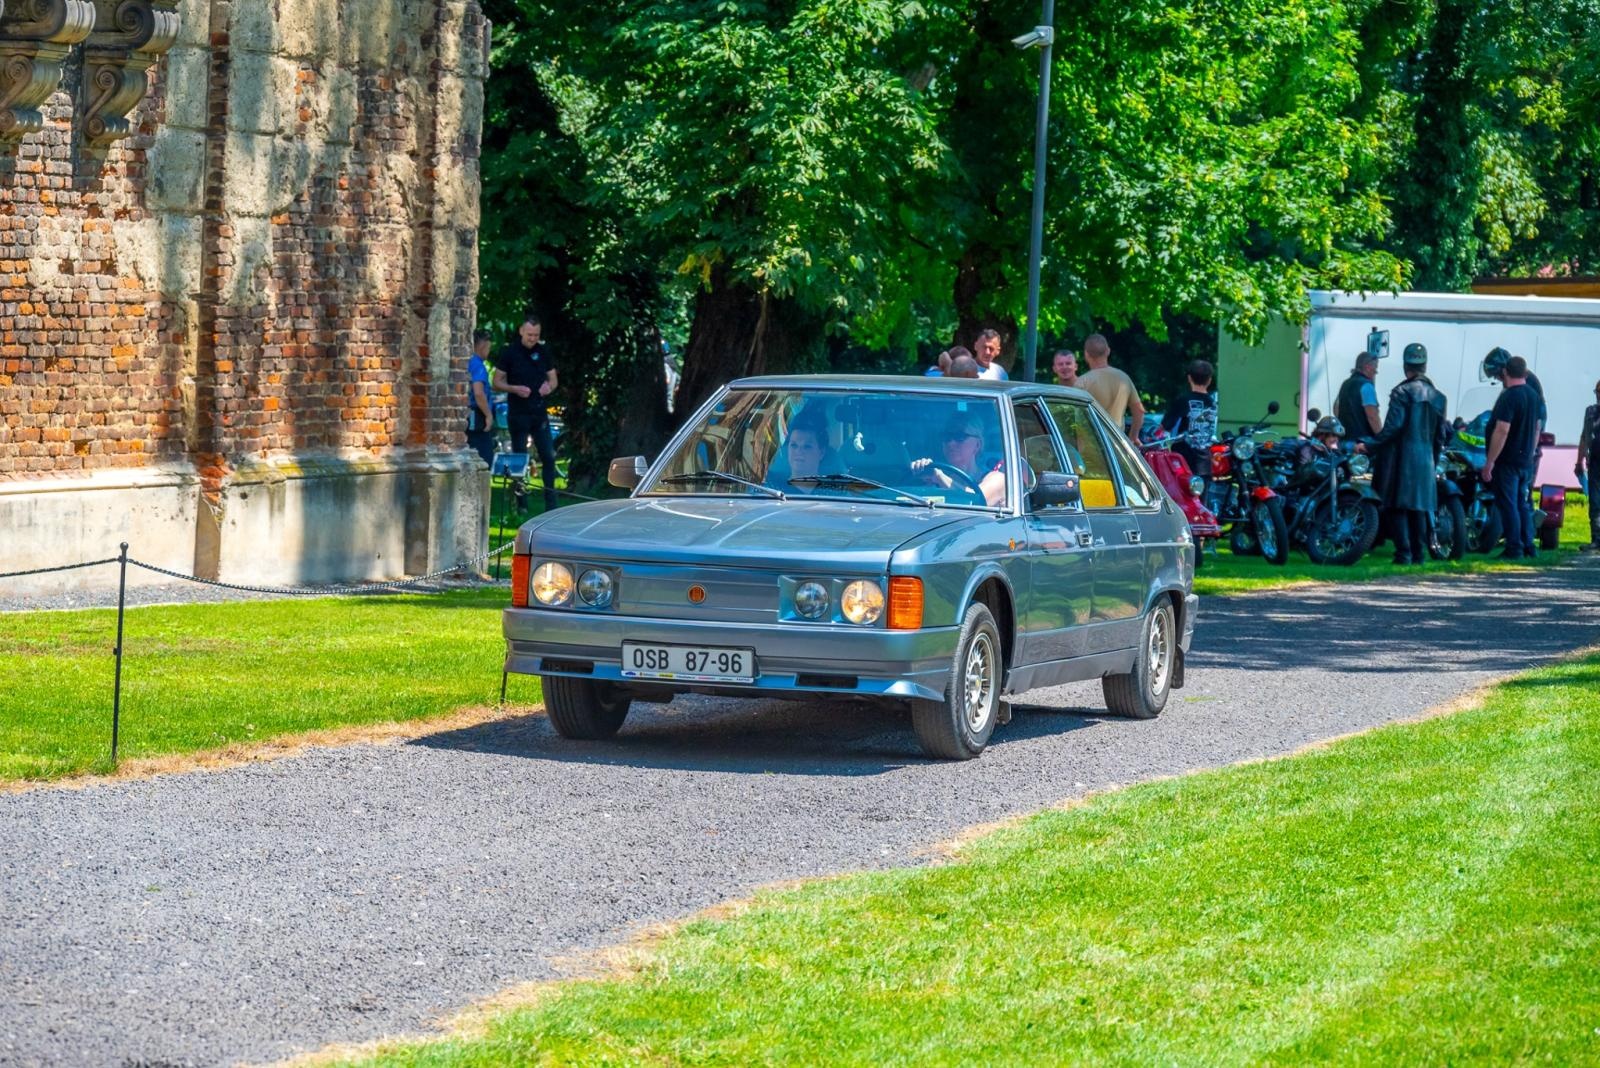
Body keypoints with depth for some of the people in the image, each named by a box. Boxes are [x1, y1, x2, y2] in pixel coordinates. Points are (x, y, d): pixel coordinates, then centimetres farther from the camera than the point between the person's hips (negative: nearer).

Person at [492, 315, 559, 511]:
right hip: (518, 413, -3)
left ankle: (551, 505, 7)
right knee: (519, 459, 2)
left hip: (539, 413, 3)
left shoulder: (543, 352, 8)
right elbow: (497, 382, -1)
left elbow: (553, 378, 15)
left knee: (549, 456, 1)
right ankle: (521, 505, 8)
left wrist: (549, 387, -8)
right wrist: (515, 389, -19)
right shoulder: (509, 352, -3)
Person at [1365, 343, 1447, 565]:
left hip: (1401, 456, -6)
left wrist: (1371, 445, -10)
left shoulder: (1402, 392, -9)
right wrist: (1434, 459, 23)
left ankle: (1404, 553, -11)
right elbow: (1440, 434, 14)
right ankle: (1419, 553, 10)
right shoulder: (1437, 397, 11)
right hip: (1425, 459, 6)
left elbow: (1393, 427, -16)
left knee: (1399, 506, -5)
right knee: (1419, 507, 11)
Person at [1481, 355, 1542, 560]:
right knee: (1523, 504, 15)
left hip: (1508, 461, -8)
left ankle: (1514, 549, -6)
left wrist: (1490, 462, -20)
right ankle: (1528, 546, 17)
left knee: (1508, 505, -5)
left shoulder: (1508, 397, -17)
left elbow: (1502, 431, -22)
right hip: (1526, 462, 8)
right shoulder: (1535, 397, 10)